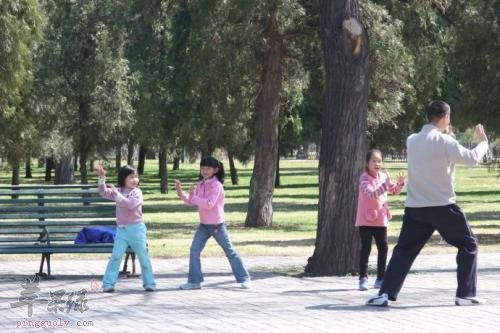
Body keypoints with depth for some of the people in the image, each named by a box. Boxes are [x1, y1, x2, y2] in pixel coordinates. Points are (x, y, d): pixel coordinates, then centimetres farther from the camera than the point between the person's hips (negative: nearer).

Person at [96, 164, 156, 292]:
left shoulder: (137, 192, -6)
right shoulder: (118, 191, 9)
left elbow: (130, 204, -22)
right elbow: (104, 193, 2)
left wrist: (117, 194, -20)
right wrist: (102, 177, -8)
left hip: (136, 229, -3)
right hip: (121, 230, 3)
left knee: (143, 257, 3)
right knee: (116, 256, -5)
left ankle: (149, 283, 12)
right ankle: (108, 283, -3)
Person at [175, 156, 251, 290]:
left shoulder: (216, 185, -17)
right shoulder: (201, 184, 6)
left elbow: (209, 204, -28)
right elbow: (190, 201, 9)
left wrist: (194, 197, -28)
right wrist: (180, 191, -4)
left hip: (217, 225, -6)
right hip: (203, 225, 6)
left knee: (230, 252, 3)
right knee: (194, 251, -3)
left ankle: (244, 278, 13)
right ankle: (194, 281, 3)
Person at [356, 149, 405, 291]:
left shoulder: (383, 176, 6)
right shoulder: (364, 178, -14)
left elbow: (394, 190, 18)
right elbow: (372, 194, -29)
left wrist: (399, 183, -3)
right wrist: (386, 184, -37)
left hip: (380, 219, 6)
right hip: (366, 220, -6)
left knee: (383, 248, 7)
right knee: (366, 248, -8)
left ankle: (380, 278, 15)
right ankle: (363, 278, -3)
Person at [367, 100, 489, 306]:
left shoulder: (411, 141, 6)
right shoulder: (444, 142, -12)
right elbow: (472, 158, -10)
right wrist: (483, 141, 7)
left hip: (415, 208, 5)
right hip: (443, 206, -5)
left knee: (403, 250, 13)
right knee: (468, 245, 12)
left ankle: (385, 293, 0)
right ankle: (465, 294, 8)